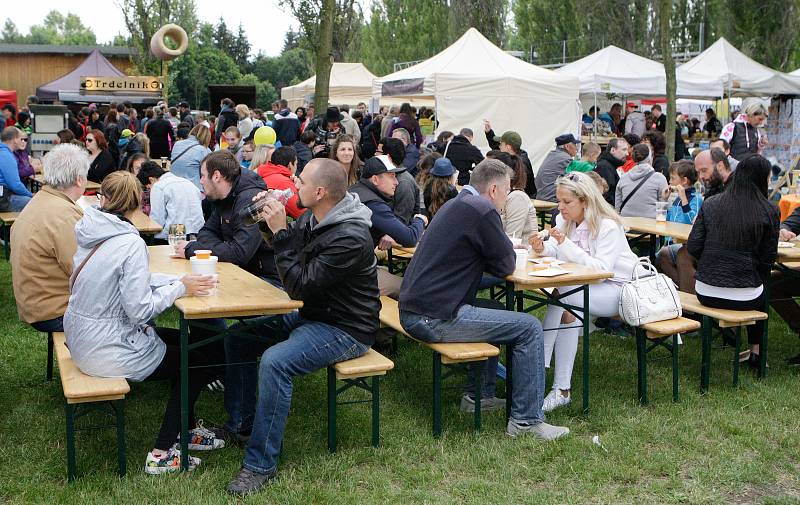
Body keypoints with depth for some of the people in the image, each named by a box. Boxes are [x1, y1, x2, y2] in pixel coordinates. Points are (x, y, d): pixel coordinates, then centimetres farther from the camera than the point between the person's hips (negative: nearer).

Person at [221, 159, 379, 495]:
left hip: (344, 329, -10)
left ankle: (261, 465, -17)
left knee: (274, 362, -30)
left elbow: (300, 286, -27)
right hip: (310, 314, 10)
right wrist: (270, 218, -4)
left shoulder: (350, 238, -28)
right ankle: (242, 421, 23)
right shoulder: (313, 218, 0)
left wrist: (280, 233, -26)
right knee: (237, 337, 6)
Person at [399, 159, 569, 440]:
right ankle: (526, 420, 2)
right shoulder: (482, 210, -13)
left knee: (497, 312, 30)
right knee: (529, 328, -5)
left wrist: (507, 248, 17)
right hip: (434, 319, -10)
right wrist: (508, 250, 14)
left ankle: (479, 395, 31)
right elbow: (506, 266, -5)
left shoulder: (456, 205, 18)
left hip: (411, 310, 10)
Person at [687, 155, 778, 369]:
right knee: (764, 294, 33)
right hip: (744, 298, -3)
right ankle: (756, 351, 36)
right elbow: (768, 258, -2)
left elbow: (693, 247, 0)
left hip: (705, 293, 3)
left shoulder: (710, 204, 0)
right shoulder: (769, 211, -7)